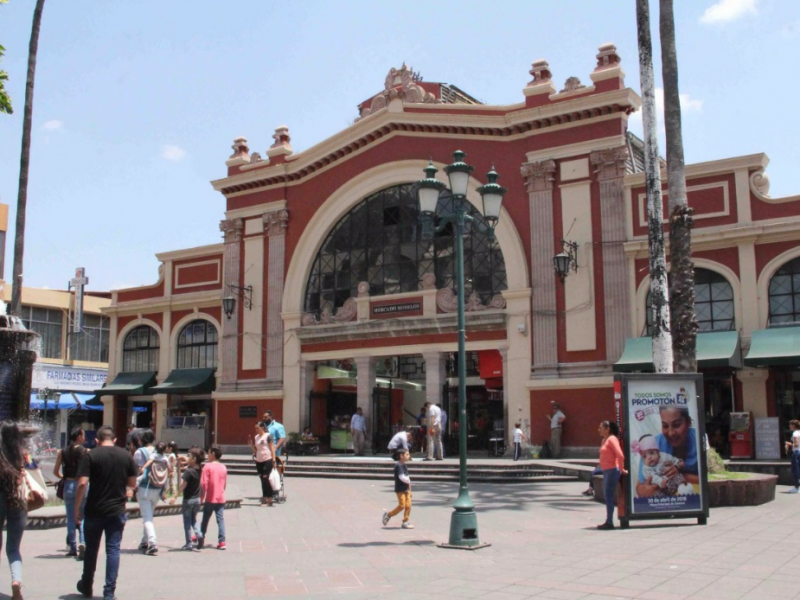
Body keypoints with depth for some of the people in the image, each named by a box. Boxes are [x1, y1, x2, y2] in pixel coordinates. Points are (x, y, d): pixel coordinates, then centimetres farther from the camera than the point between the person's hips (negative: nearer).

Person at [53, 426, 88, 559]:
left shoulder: (63, 452, 2)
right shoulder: (86, 451, -7)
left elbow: (55, 471, 5)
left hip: (68, 485, 3)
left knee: (71, 517, 12)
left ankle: (73, 548, 17)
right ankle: (82, 542, -17)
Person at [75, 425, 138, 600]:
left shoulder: (90, 456, -6)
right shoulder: (126, 456, 1)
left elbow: (82, 484, -14)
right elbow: (132, 483, 5)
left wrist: (77, 509, -7)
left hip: (94, 511, -1)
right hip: (117, 511, 1)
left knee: (91, 549, 15)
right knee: (113, 549, 4)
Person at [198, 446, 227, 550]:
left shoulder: (208, 466, -10)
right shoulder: (223, 467, 7)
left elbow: (203, 484, -14)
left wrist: (202, 497, -6)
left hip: (210, 499, -4)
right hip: (221, 498, 4)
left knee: (205, 519, 12)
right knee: (220, 520, 2)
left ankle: (201, 539, 23)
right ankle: (222, 542, -3)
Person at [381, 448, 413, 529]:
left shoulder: (404, 466, 14)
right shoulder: (398, 466, -15)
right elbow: (402, 477, -22)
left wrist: (409, 489, 16)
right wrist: (409, 482, -4)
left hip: (406, 489, 8)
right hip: (400, 489, -8)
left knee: (408, 505, 2)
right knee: (402, 505, -10)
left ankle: (405, 522, 9)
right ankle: (388, 515, 8)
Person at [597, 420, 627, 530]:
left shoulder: (612, 439, -13)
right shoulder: (604, 440, 16)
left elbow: (620, 455, -22)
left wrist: (622, 469, -14)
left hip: (612, 471, -10)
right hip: (606, 471, 10)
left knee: (609, 496, -8)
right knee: (607, 496, 12)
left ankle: (609, 522, -5)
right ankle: (608, 521, 17)